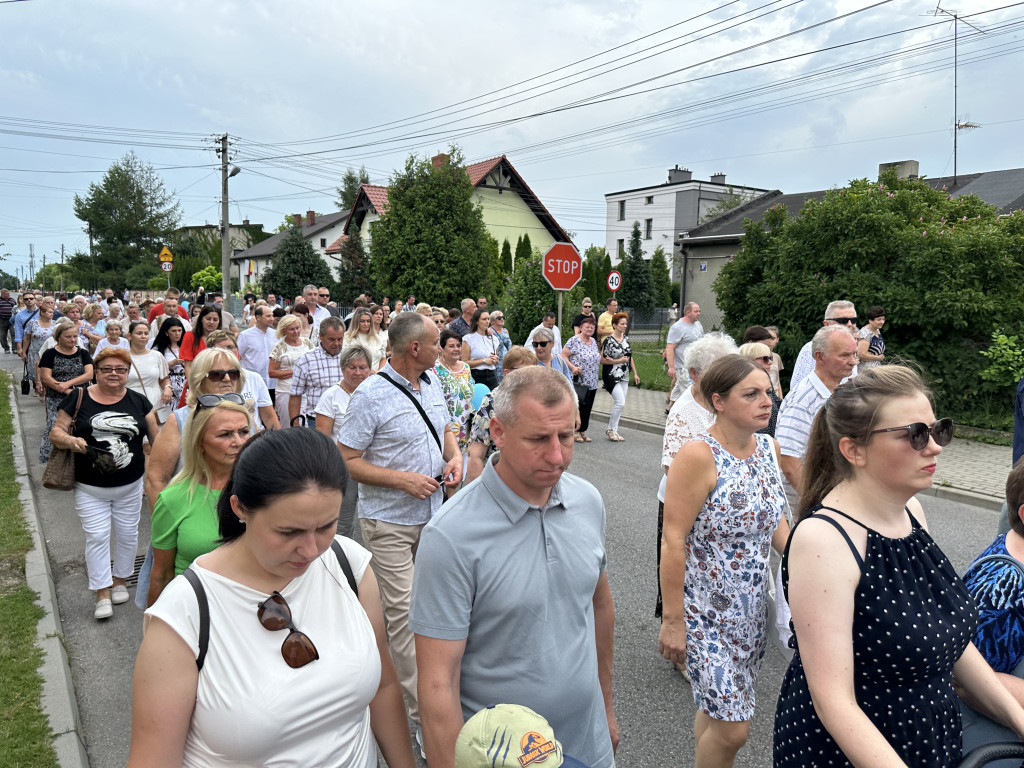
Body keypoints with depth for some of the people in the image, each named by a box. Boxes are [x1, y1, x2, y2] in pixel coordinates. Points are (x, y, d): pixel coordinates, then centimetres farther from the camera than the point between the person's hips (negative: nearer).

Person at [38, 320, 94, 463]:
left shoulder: (83, 353, 9)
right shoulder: (50, 354, 3)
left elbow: (89, 375, -3)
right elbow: (46, 378, -6)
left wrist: (68, 383, -15)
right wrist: (69, 392, -15)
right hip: (56, 401, -1)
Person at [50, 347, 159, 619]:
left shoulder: (138, 401, 1)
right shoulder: (78, 398, -4)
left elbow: (156, 436, 5)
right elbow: (55, 432, -3)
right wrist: (69, 440, -24)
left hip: (130, 486, 2)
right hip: (90, 488, -2)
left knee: (127, 534, 12)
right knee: (96, 537, 0)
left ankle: (120, 581, 32)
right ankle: (103, 594, 10)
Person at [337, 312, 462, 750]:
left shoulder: (432, 382, 5)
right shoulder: (370, 395, -17)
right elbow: (346, 460, -14)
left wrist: (454, 455, -1)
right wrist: (402, 479, -22)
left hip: (432, 514, 7)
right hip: (389, 521, -7)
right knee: (403, 611, -1)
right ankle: (422, 713, 10)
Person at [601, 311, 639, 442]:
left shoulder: (626, 340, 10)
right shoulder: (609, 341, -11)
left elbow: (630, 357, 18)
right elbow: (602, 360, -13)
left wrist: (635, 373, 15)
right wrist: (619, 361, -15)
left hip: (624, 377, 7)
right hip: (612, 376, -7)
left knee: (619, 404, 7)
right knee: (620, 402, -14)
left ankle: (612, 430, 16)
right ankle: (611, 430, 1)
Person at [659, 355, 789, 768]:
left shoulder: (768, 447, 2)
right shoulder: (698, 455, -20)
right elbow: (673, 541, -19)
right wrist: (672, 620, -18)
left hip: (753, 607, 7)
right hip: (705, 610, -6)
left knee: (717, 707, 20)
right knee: (733, 727, -1)